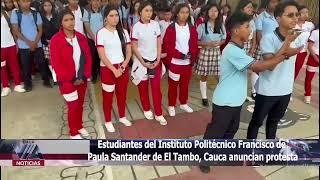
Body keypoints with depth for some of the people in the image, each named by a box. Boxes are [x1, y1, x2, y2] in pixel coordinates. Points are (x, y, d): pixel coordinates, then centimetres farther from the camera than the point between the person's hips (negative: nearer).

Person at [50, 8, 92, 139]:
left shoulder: (81, 37, 1)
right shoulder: (55, 40, -13)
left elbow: (88, 57, 2)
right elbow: (56, 64, -14)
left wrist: (84, 76, -7)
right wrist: (71, 79, -14)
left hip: (82, 79, 4)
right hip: (67, 80, -4)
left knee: (80, 104, 16)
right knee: (73, 106, 3)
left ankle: (79, 126, 38)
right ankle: (73, 132, 23)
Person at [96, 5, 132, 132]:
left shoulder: (124, 32, 4)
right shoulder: (101, 33, -9)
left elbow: (129, 52, 4)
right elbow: (102, 56, -13)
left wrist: (123, 66, -9)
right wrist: (114, 70, -17)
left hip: (123, 68, 4)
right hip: (108, 68, -4)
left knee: (122, 94, 16)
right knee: (108, 96, 9)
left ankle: (122, 117, 36)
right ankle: (108, 121, 26)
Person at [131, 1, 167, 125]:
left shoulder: (155, 24, -1)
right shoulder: (136, 27, -9)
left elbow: (159, 43, 3)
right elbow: (134, 47, -9)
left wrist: (158, 60, -5)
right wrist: (144, 63, -12)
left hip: (155, 61, 2)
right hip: (142, 61, -2)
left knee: (156, 88, 3)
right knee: (143, 88, 10)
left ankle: (159, 114, 13)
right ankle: (147, 109, 31)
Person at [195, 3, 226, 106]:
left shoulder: (221, 26, 4)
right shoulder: (202, 26, -7)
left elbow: (224, 39, 13)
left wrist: (219, 43, -10)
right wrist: (208, 44, -19)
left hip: (217, 53, 3)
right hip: (205, 52, -3)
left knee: (219, 76, 4)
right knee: (203, 76, 6)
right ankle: (204, 97, 20)